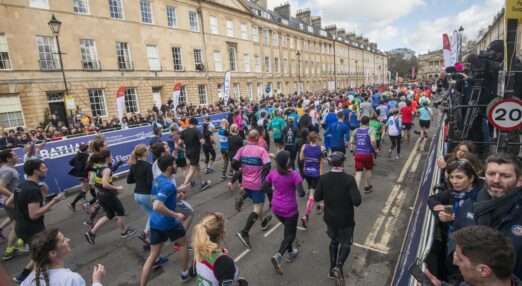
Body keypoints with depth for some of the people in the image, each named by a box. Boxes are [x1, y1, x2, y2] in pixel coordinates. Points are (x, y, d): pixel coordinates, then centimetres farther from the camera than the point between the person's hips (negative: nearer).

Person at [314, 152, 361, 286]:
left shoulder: (323, 178, -13)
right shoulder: (349, 179, -21)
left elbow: (317, 198, -8)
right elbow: (357, 201, -24)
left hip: (330, 218, 3)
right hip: (345, 220, -3)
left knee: (334, 241, 26)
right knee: (345, 244, 19)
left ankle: (332, 269, 30)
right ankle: (339, 267, -2)